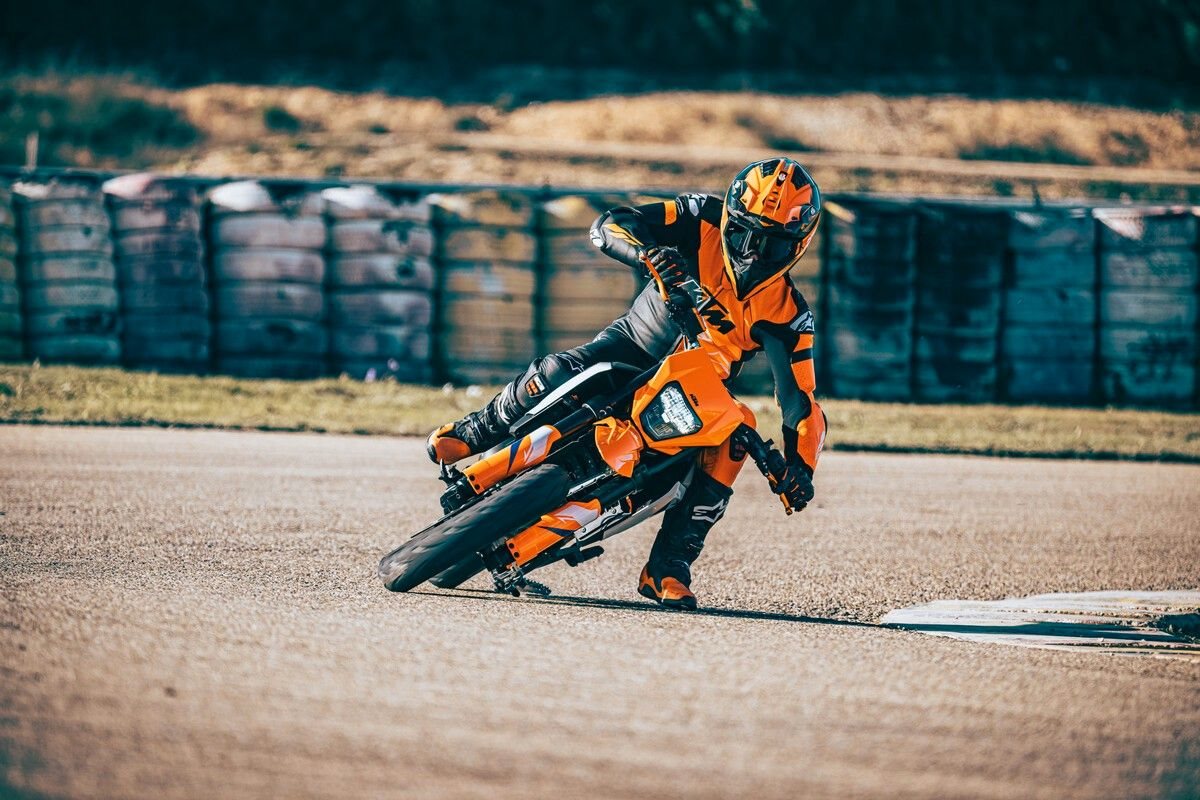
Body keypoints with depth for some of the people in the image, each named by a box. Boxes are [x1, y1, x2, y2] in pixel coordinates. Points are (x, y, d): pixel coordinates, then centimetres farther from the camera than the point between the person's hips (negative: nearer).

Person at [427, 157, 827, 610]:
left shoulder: (786, 315, -20)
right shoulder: (704, 220, -19)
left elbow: (800, 401, -22)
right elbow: (608, 227, -24)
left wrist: (799, 467, -40)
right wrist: (651, 254, -46)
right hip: (635, 344, 0)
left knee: (730, 444, -31)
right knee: (558, 373, -28)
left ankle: (667, 570, -24)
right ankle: (474, 433, 1)